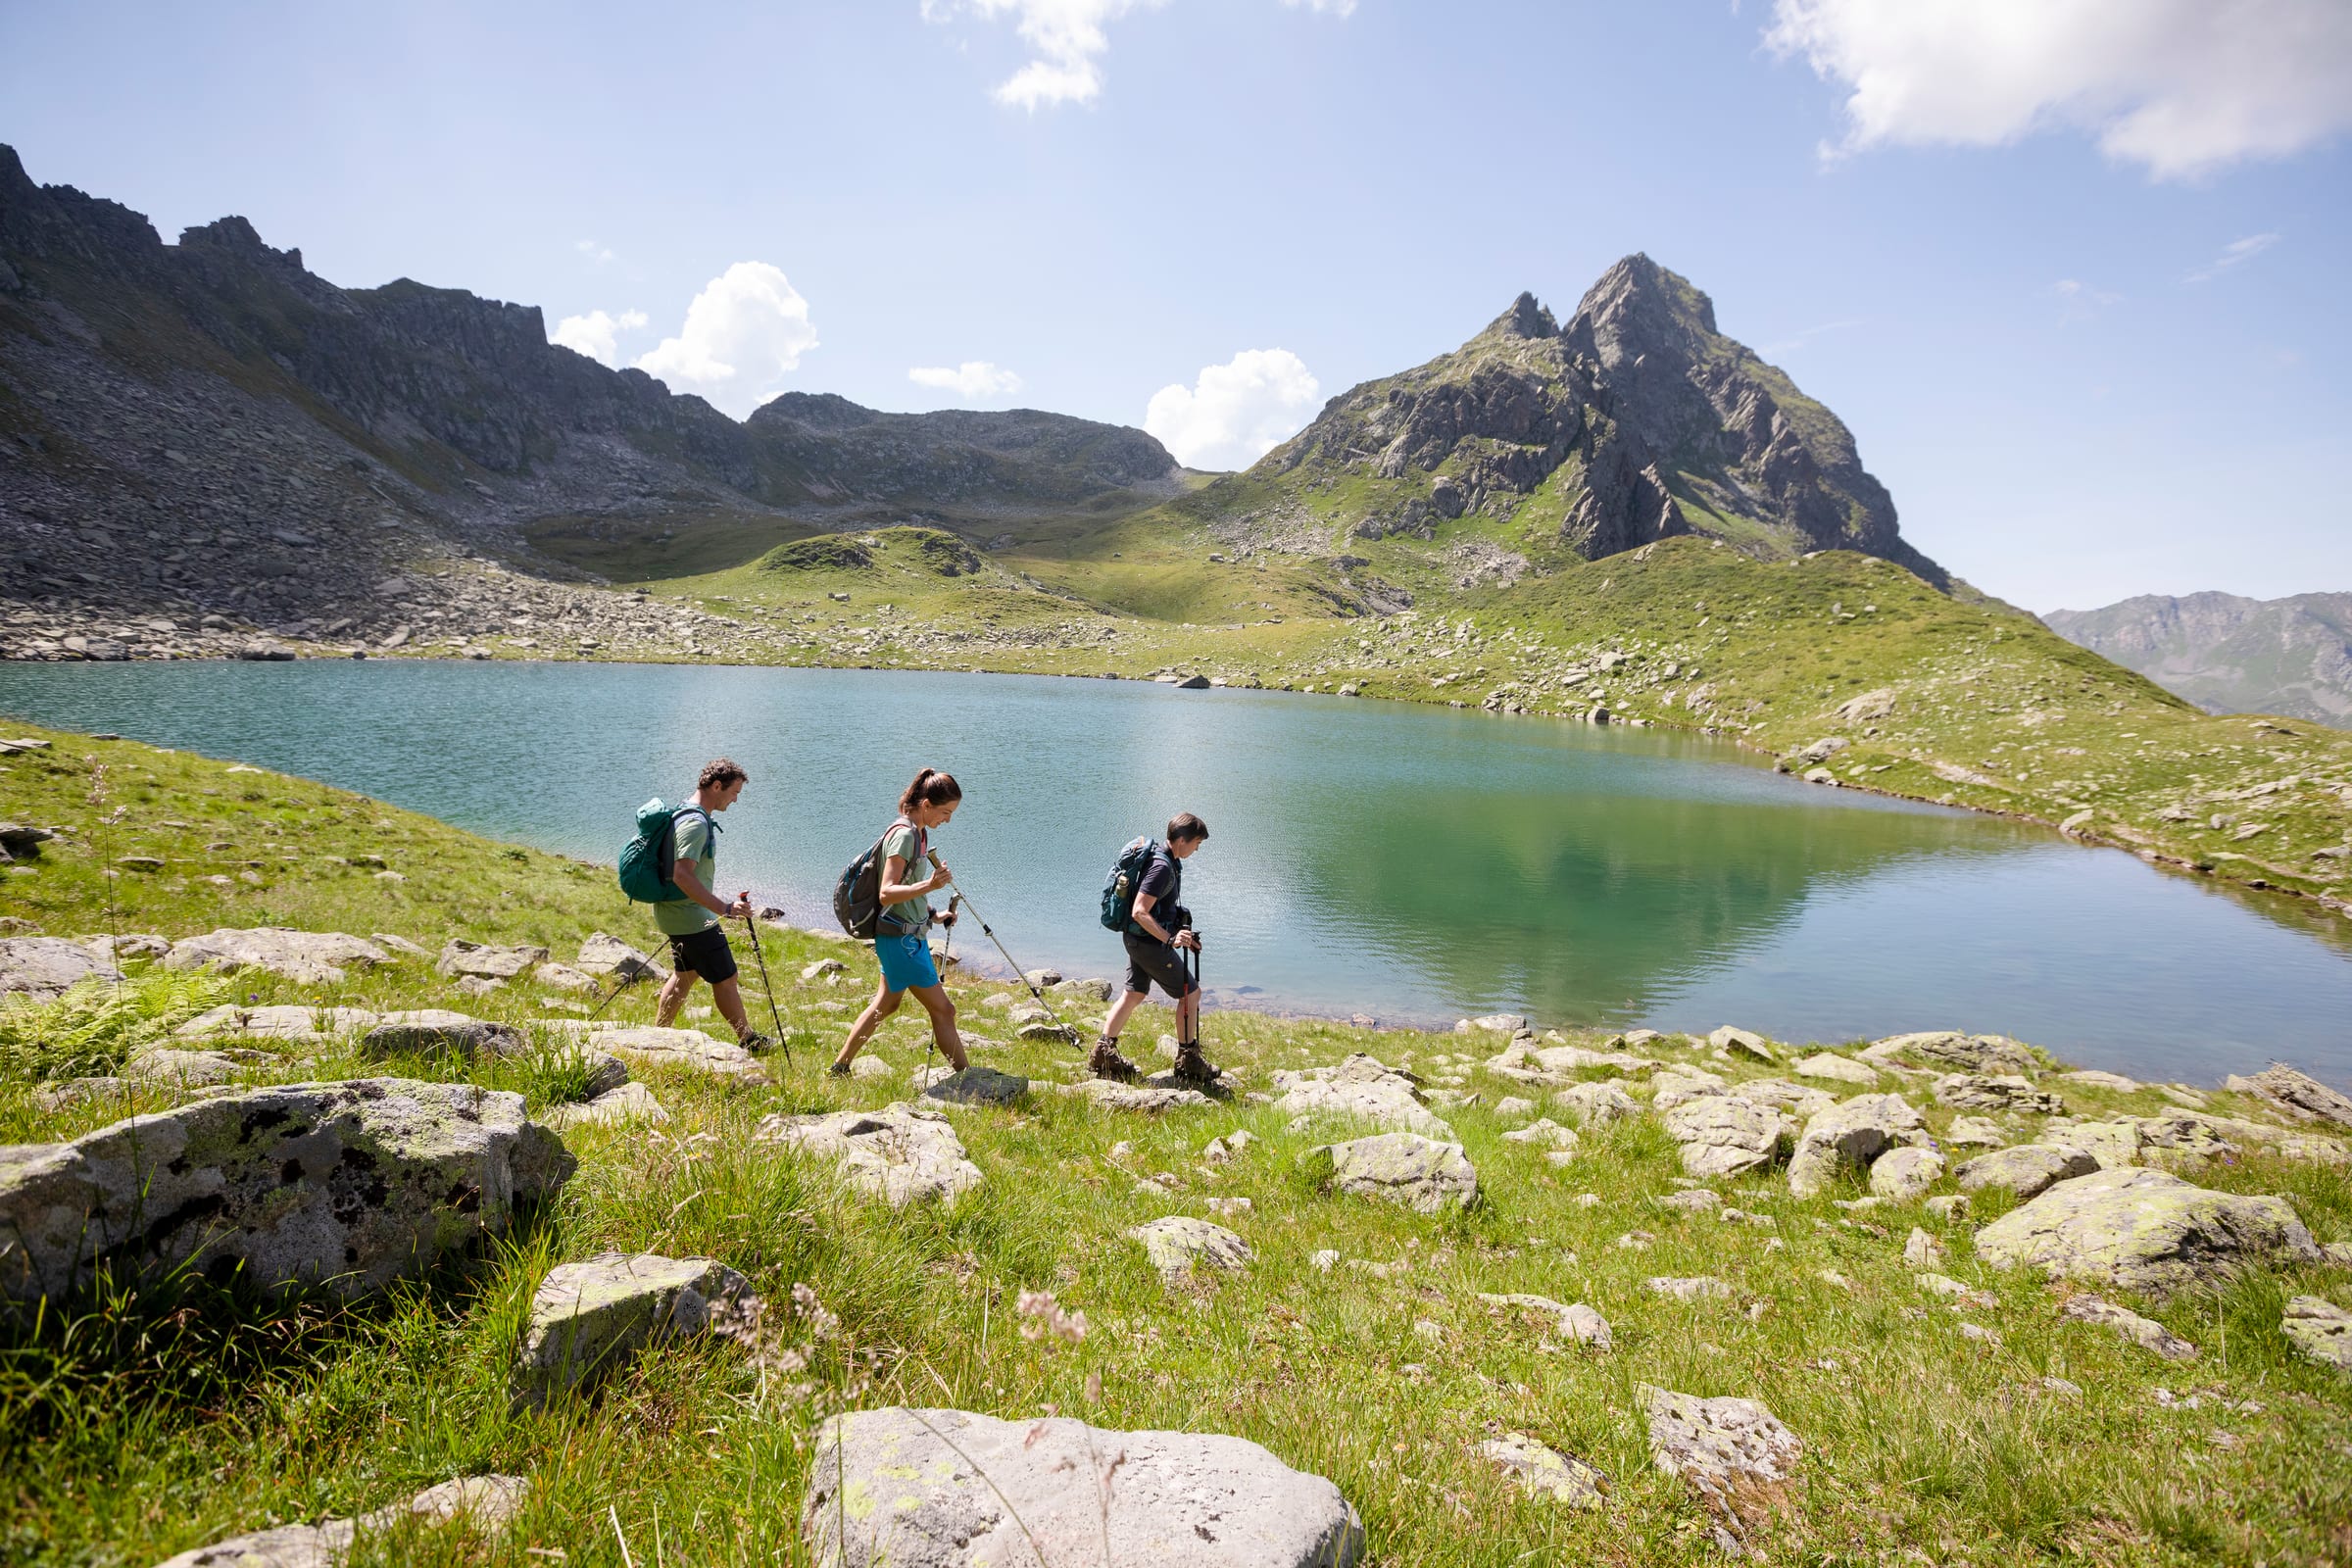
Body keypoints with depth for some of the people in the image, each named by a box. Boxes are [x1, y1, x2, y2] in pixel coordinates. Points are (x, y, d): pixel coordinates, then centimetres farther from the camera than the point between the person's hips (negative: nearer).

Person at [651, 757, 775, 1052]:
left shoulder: (686, 813, 9)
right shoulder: (695, 823, -23)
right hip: (692, 918, -10)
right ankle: (748, 1040, 12)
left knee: (685, 974, 21)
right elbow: (682, 876, -32)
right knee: (725, 979, 0)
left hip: (675, 913, 10)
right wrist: (725, 909, -35)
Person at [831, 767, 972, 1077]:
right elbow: (887, 893, -28)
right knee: (943, 1010, -3)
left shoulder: (918, 832, 9)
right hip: (902, 938, -10)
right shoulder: (904, 834, -21)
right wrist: (929, 885, -40)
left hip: (907, 935, 10)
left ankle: (839, 1068, 31)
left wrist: (933, 915, 13)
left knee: (885, 1005, 20)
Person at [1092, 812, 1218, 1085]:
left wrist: (1179, 933, 20)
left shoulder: (1166, 859, 9)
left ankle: (1103, 1053, 18)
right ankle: (1188, 1062, 11)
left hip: (1137, 939, 10)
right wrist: (1170, 939, -30)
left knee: (1134, 994, 16)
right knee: (1190, 993, 2)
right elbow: (1140, 912, -28)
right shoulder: (1162, 867, -24)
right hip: (1149, 942, -10)